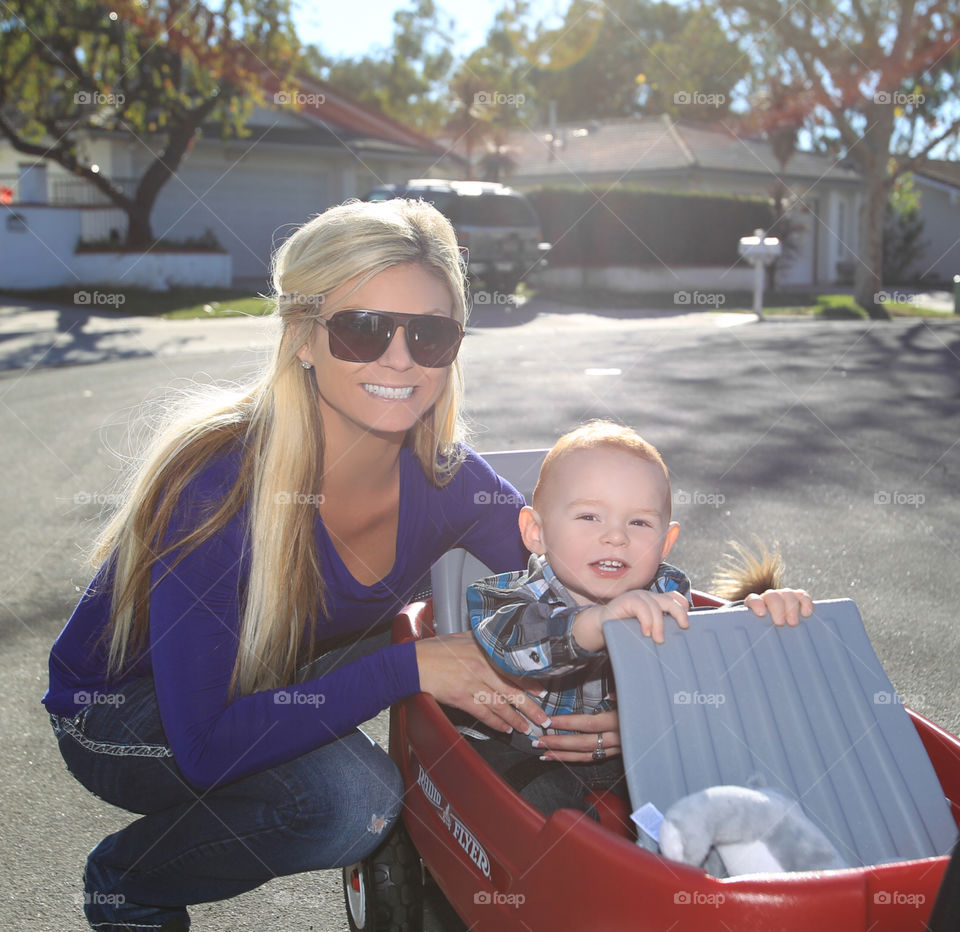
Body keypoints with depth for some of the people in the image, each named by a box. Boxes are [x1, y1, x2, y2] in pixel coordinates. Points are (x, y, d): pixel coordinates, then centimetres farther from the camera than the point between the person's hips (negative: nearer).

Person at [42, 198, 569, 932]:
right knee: (350, 795, -30)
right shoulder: (218, 483, -34)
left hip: (274, 687, 6)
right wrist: (407, 667, -37)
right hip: (123, 714, -5)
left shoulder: (442, 476, -18)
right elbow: (206, 748, -35)